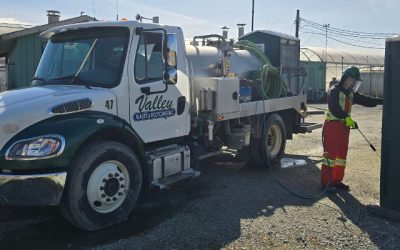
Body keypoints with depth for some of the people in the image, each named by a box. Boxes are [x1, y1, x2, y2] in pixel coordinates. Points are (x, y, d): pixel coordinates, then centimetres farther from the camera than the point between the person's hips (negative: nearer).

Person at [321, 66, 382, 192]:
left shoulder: (351, 93, 15)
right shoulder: (335, 91, -11)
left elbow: (365, 100, 11)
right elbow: (334, 108, -25)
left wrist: (380, 101, -4)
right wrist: (346, 118, -36)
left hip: (344, 127, 9)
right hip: (332, 126, -9)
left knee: (342, 154, 12)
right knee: (330, 154, -7)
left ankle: (337, 180, 22)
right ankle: (325, 182, -2)